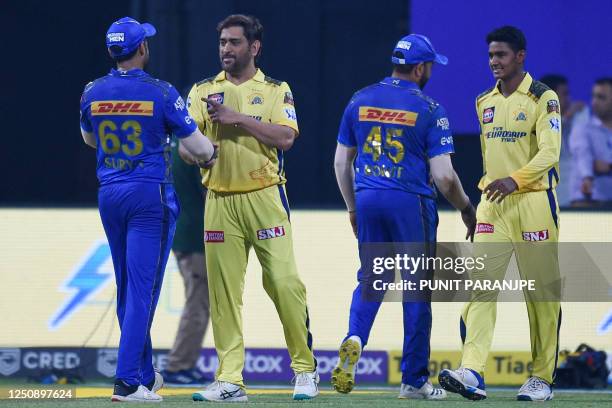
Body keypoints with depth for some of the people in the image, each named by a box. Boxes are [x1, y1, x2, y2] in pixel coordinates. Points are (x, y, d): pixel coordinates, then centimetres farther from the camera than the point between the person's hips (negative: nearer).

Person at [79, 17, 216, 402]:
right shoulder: (161, 93, -11)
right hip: (151, 195, -5)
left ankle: (145, 375, 25)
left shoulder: (92, 93, 2)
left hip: (109, 194, 5)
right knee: (142, 287, -6)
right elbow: (197, 146, -6)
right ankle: (127, 381, -14)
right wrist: (209, 153, 17)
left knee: (128, 287, 16)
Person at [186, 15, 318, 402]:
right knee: (223, 292, 0)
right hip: (220, 202, 2)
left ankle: (306, 369, 2)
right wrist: (209, 113, -20)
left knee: (285, 282, -9)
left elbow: (285, 137, -8)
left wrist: (238, 119, -14)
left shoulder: (276, 91, 6)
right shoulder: (204, 92, 13)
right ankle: (230, 381, 1)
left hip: (265, 198, -2)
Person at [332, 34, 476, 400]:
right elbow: (443, 176, -10)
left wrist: (353, 208, 23)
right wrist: (466, 209, 7)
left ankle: (354, 339, -16)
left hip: (367, 199, 4)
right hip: (411, 204, -4)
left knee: (370, 278, 14)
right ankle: (414, 380, 8)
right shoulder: (429, 109, -6)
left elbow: (342, 162, 11)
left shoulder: (360, 101, 6)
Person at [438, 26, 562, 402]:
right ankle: (473, 373, -20)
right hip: (493, 202, 5)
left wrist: (515, 180, -30)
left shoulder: (542, 98, -6)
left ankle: (543, 378, 10)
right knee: (481, 284, -10)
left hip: (534, 201, -5)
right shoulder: (485, 102, 14)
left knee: (541, 292, 1)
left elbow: (549, 152, -16)